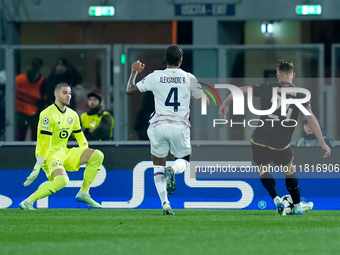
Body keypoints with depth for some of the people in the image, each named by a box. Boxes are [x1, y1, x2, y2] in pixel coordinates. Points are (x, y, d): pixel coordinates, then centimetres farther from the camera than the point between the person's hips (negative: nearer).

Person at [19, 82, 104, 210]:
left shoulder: (72, 115, 9)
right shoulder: (48, 115, -16)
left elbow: (81, 139, 20)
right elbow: (45, 144, -21)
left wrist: (87, 158, 15)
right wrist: (37, 168, -22)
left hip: (65, 152, 8)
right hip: (49, 155, -8)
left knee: (98, 155, -3)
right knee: (62, 180, -34)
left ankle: (83, 193, 2)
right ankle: (27, 202, -27)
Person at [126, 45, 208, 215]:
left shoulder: (155, 77, 1)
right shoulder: (189, 78, 1)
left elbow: (129, 90, 10)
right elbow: (203, 101, 7)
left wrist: (134, 72, 26)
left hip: (159, 126, 0)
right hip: (180, 126, 0)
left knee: (158, 167, 13)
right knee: (184, 160, 20)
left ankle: (164, 203, -2)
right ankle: (173, 170, -18)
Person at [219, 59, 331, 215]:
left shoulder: (267, 88, -1)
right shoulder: (300, 95, -2)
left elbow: (239, 90, 1)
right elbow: (311, 119, -8)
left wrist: (225, 105, 18)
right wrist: (323, 143, -6)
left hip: (259, 141, 0)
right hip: (281, 145, 0)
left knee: (263, 170, 23)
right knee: (289, 170, 25)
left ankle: (276, 200, 4)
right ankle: (298, 206, 35)